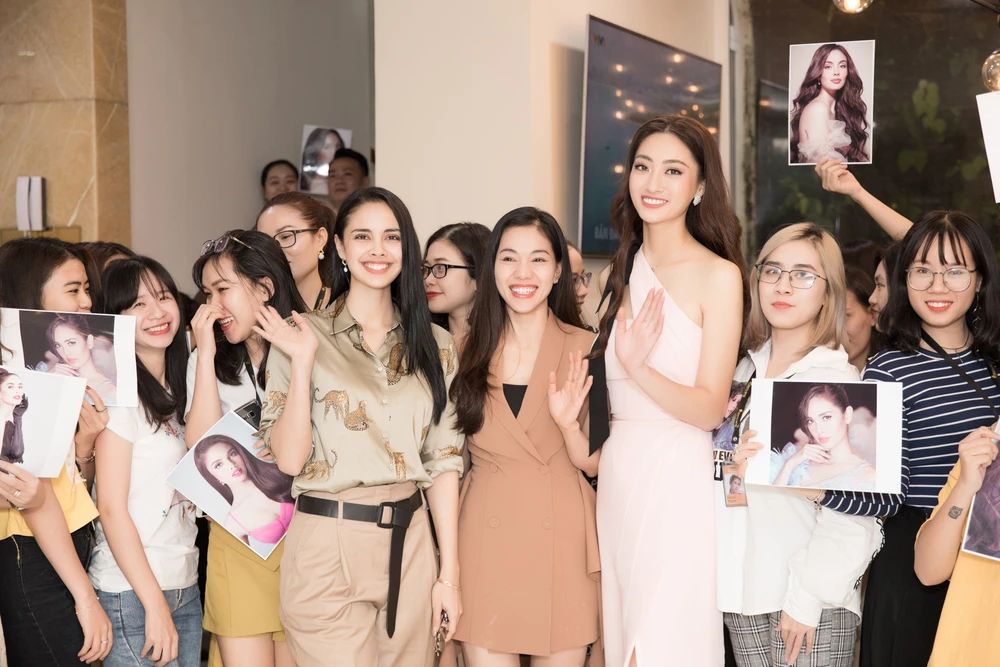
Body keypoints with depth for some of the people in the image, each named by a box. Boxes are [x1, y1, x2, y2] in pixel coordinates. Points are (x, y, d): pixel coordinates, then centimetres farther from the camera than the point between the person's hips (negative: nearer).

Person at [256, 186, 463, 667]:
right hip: (329, 551, -3)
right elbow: (289, 459, -9)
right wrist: (302, 361, -18)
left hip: (409, 546, 3)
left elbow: (444, 461, 6)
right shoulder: (302, 337, -3)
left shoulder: (433, 345, 6)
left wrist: (450, 573, 2)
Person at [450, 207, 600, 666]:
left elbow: (594, 464, -1)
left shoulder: (586, 349, -1)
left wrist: (568, 423, -20)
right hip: (484, 537, 1)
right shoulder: (469, 349, 4)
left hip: (561, 537, -1)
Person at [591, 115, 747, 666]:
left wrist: (638, 368, -26)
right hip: (616, 478, 6)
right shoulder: (624, 270, 11)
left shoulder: (718, 275, -7)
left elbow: (709, 409, -13)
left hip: (679, 481, -6)